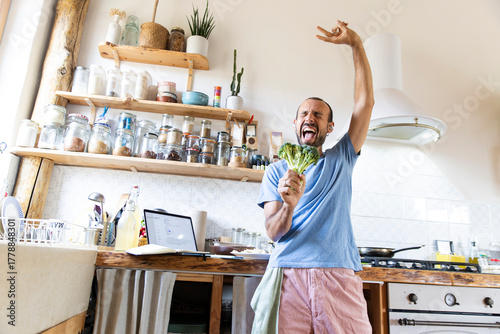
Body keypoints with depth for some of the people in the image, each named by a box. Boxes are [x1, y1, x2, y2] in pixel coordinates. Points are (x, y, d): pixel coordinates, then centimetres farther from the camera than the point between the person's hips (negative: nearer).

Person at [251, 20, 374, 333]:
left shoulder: (340, 160, 14)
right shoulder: (276, 171, 11)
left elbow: (366, 101, 7)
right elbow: (273, 232, 2)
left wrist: (356, 44, 4)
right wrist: (289, 206, -19)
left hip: (338, 276, 1)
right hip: (287, 274, 0)